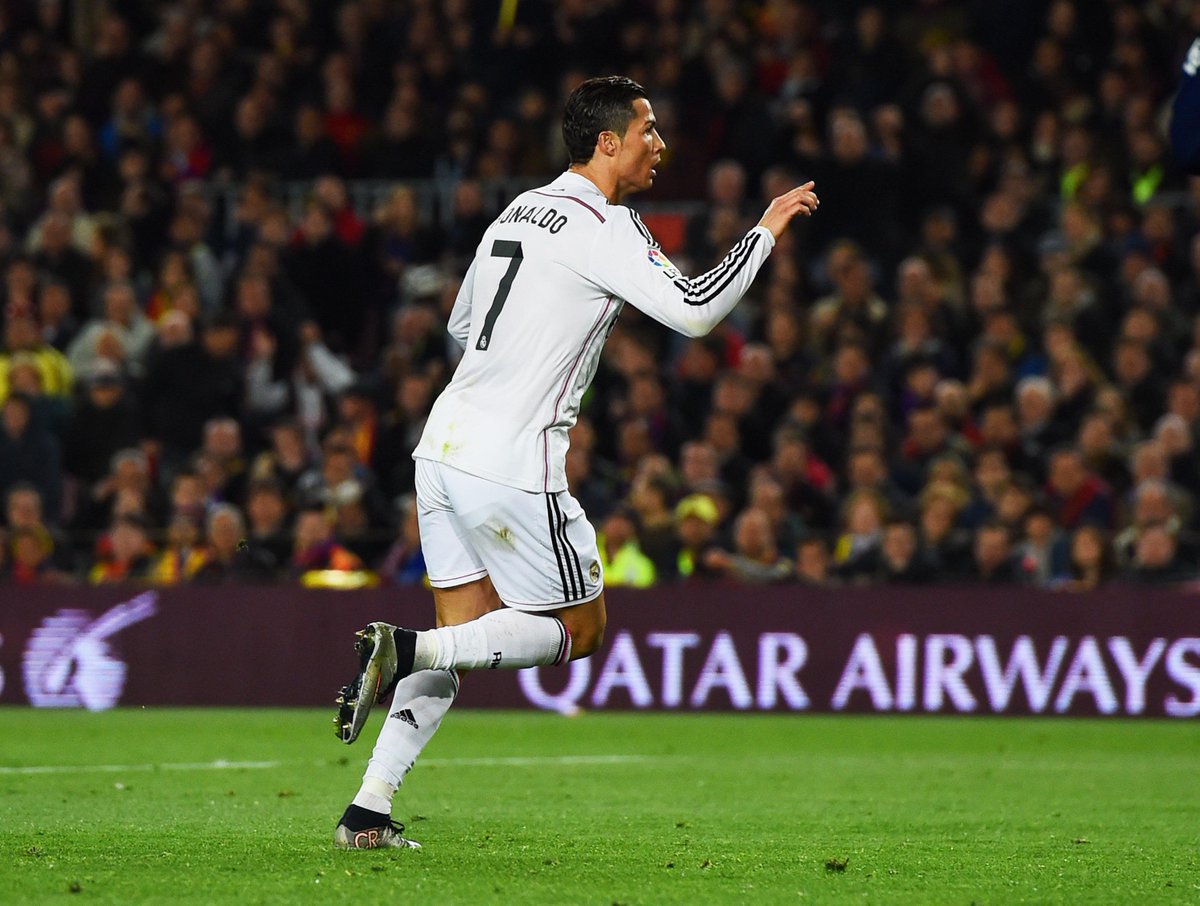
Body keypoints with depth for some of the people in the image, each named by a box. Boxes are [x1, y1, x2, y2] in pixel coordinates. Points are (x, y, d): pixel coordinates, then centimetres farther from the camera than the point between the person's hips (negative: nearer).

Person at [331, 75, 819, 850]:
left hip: (444, 444, 8)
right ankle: (406, 648, -10)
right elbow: (694, 311, -18)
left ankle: (368, 812, 5)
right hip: (511, 461, -8)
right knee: (580, 628, 7)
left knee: (465, 638, 13)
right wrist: (766, 231, -7)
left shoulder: (520, 210, 16)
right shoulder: (603, 225, -10)